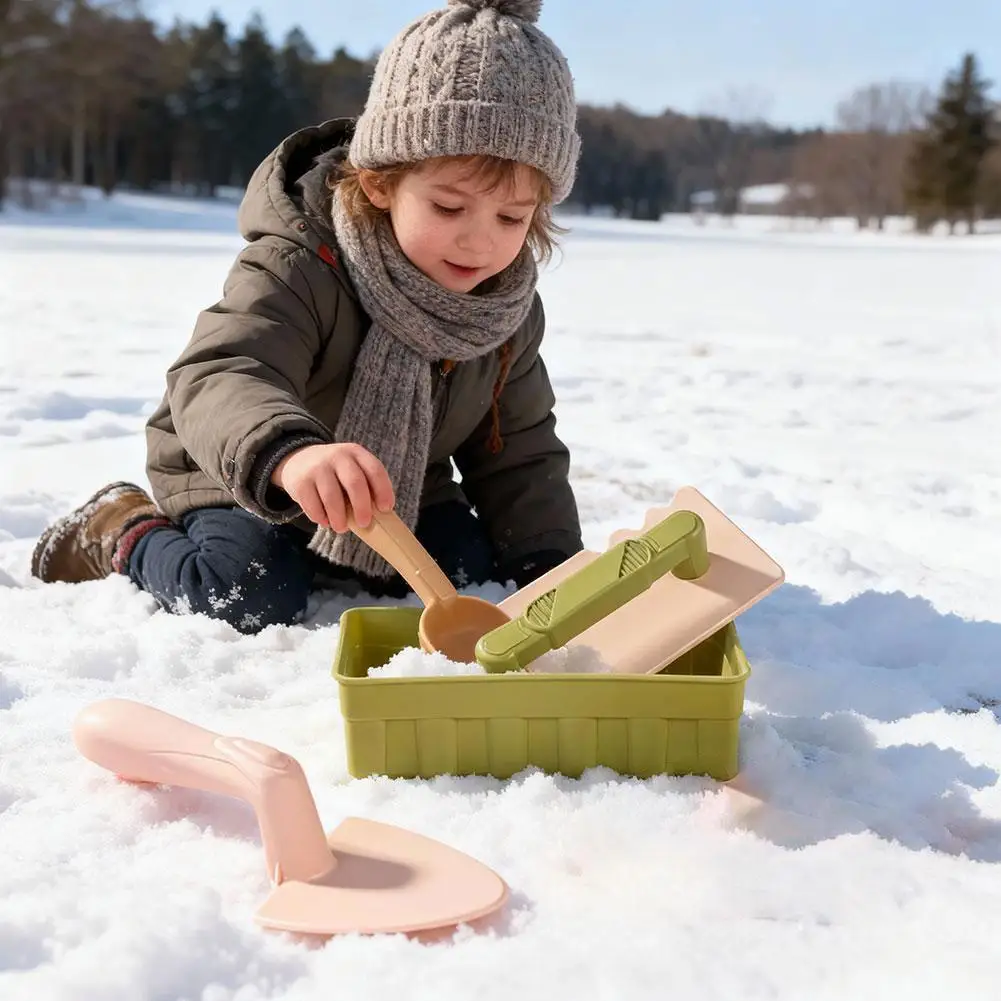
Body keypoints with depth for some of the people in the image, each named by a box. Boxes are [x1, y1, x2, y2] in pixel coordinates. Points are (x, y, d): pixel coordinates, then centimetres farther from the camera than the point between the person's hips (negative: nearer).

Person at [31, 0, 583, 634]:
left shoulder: (511, 310, -12)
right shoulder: (298, 270, -31)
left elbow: (521, 452, -1)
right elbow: (216, 379, -49)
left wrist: (547, 565, -14)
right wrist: (288, 452, -71)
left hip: (403, 490, 6)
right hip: (237, 478, -5)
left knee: (470, 570, -13)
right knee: (252, 597, -28)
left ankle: (320, 559, 14)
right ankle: (122, 533, 4)